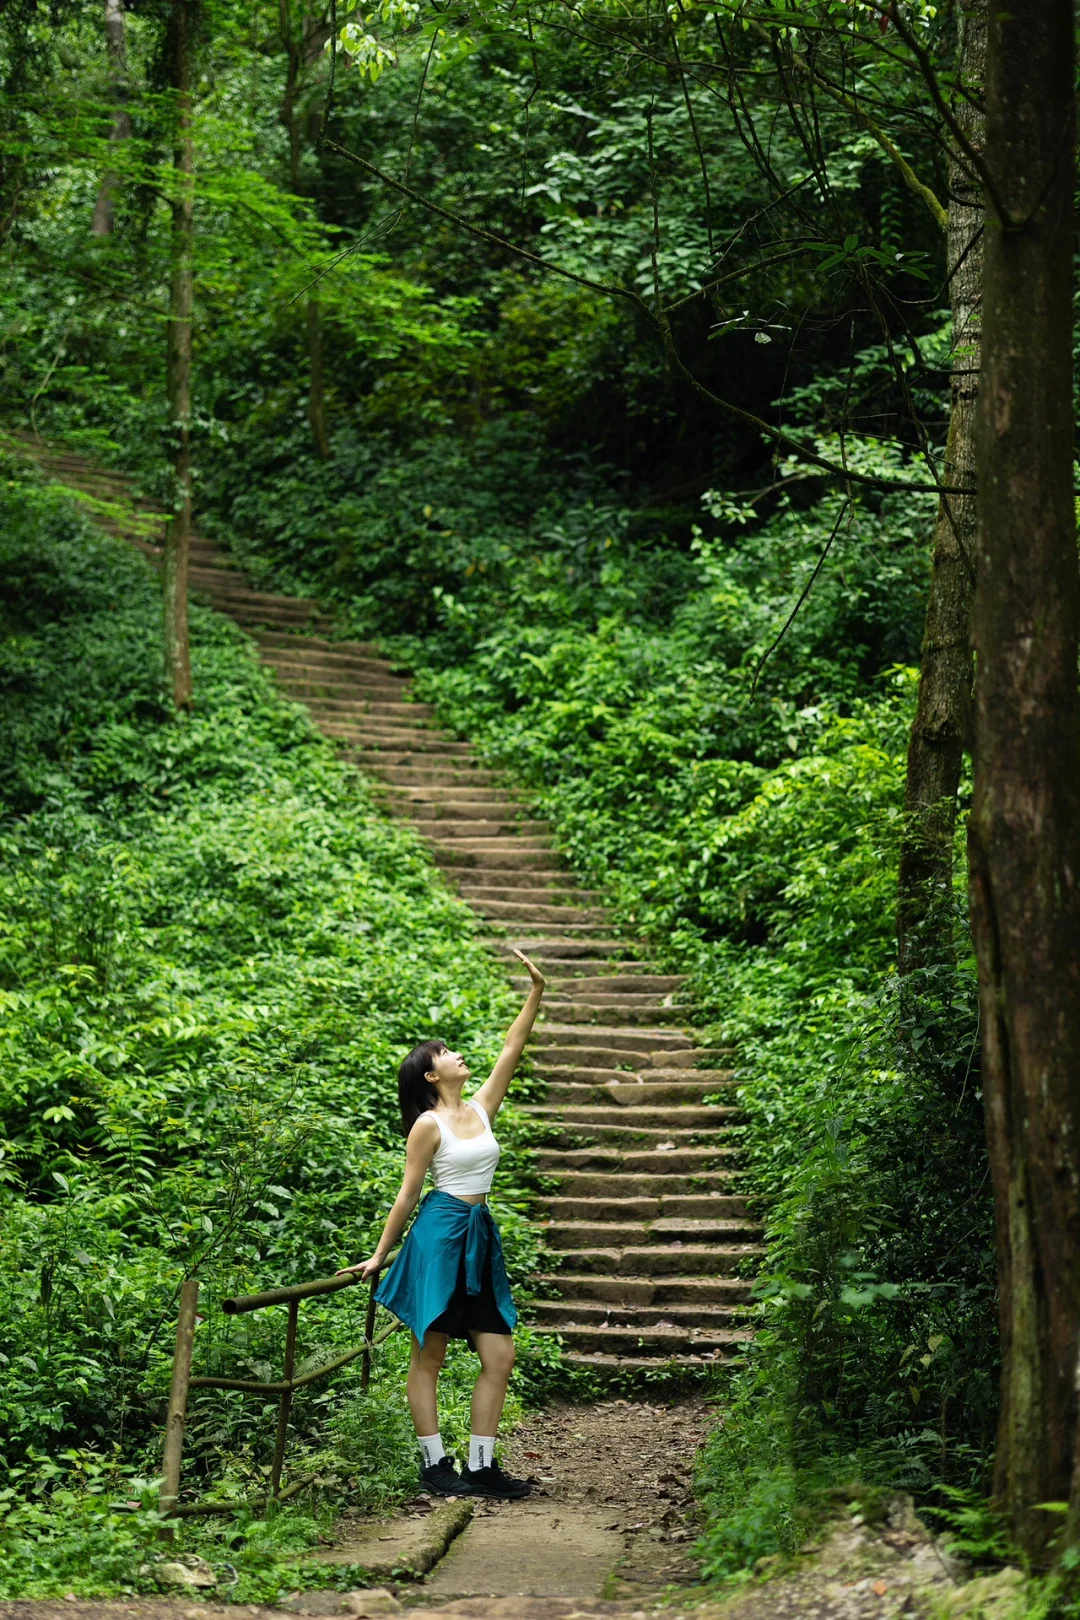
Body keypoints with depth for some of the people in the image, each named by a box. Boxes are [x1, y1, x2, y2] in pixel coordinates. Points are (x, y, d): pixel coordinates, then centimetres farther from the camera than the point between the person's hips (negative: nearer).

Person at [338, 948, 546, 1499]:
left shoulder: (481, 1108, 12)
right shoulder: (428, 1125, -6)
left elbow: (512, 1049, 9)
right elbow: (407, 1194, -2)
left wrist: (536, 993, 4)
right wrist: (379, 1256, 2)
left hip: (481, 1237, 7)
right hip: (440, 1233, -7)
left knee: (500, 1356, 2)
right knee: (429, 1355, 0)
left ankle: (481, 1464, 6)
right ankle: (434, 1464, 5)